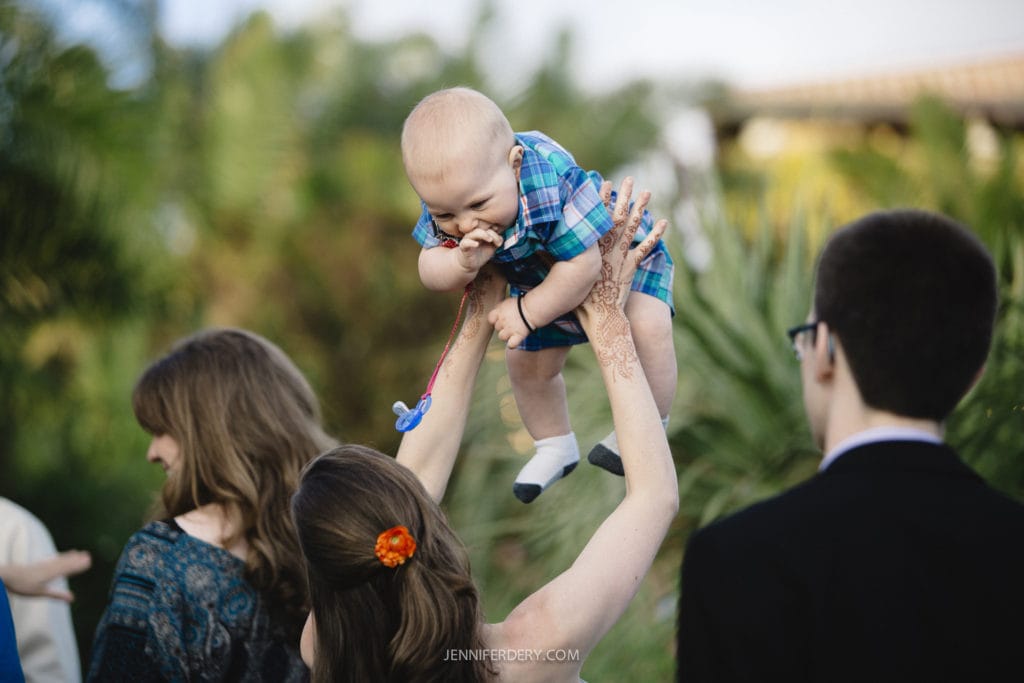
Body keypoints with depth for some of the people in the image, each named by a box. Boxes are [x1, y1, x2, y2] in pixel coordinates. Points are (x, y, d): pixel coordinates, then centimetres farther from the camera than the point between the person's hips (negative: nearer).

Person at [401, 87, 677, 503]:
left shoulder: (552, 185, -48)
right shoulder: (448, 197, -29)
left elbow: (583, 266, -44)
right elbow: (429, 272, -25)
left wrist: (528, 313, -33)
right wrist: (463, 262, -48)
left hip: (617, 254, -5)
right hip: (540, 279, 6)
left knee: (647, 327, -27)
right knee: (526, 362, 10)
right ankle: (556, 447, 36)